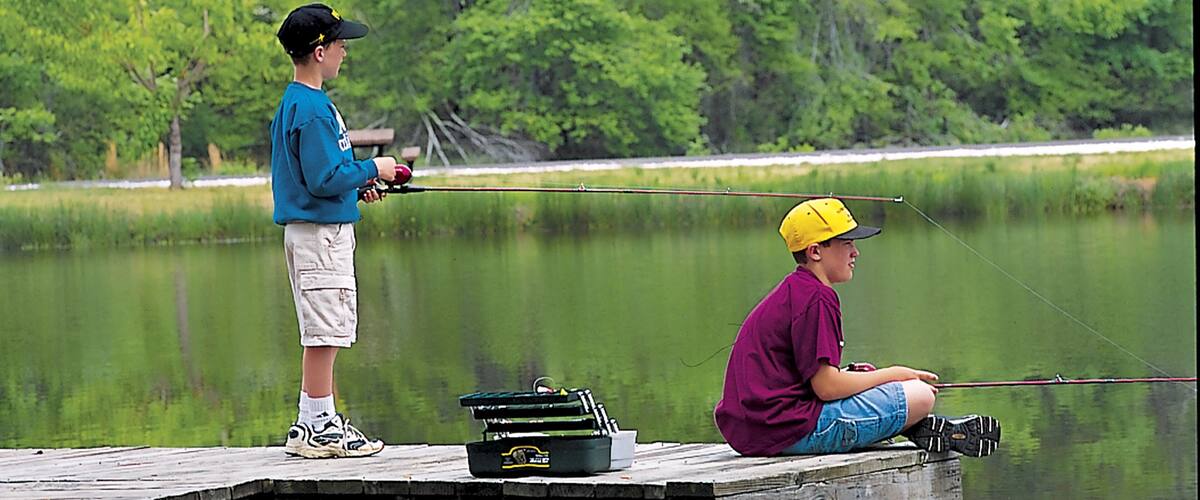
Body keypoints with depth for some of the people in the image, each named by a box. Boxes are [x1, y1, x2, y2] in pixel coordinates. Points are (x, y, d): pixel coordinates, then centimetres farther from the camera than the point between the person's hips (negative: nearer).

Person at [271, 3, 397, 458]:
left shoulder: (293, 102, 14)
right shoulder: (314, 110, -18)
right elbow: (324, 178, -23)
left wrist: (355, 185, 14)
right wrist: (371, 169, -10)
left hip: (312, 231, 11)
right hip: (321, 234, -11)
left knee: (323, 335, 14)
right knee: (324, 334, -6)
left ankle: (311, 426, 18)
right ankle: (319, 429, -3)